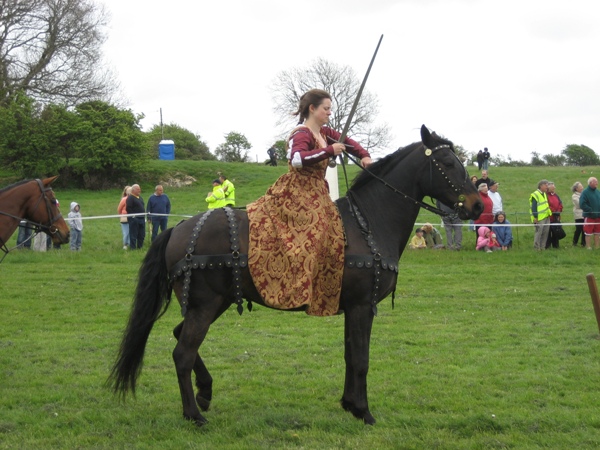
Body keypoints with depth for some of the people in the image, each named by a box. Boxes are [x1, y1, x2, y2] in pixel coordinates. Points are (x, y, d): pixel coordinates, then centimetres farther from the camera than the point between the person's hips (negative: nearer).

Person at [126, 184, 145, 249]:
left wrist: (144, 214, 15)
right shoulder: (130, 198, -11)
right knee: (133, 234, -3)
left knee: (142, 234, 11)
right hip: (134, 219, -9)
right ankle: (133, 247, 1)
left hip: (142, 218, 9)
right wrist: (133, 215, -17)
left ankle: (140, 246, 21)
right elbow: (128, 208, -18)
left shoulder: (140, 197, 17)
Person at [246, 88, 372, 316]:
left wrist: (364, 156, 5)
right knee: (314, 231, -23)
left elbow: (348, 142, 25)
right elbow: (297, 159, -31)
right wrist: (329, 150, -29)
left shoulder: (325, 133, 15)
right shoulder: (302, 134, -12)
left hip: (316, 193, 10)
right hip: (296, 193, -10)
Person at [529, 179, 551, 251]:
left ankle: (542, 247, 17)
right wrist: (535, 217, -20)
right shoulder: (535, 195, -13)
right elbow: (533, 207, -17)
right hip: (539, 218, -9)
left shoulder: (544, 194, 17)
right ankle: (537, 247, 0)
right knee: (539, 232, -7)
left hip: (546, 217, 9)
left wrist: (549, 213, 20)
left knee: (545, 232, 9)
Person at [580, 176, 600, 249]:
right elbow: (582, 204, -16)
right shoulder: (585, 192, -9)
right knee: (588, 233, 0)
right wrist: (591, 211, -20)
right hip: (589, 216, -6)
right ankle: (589, 248, 5)